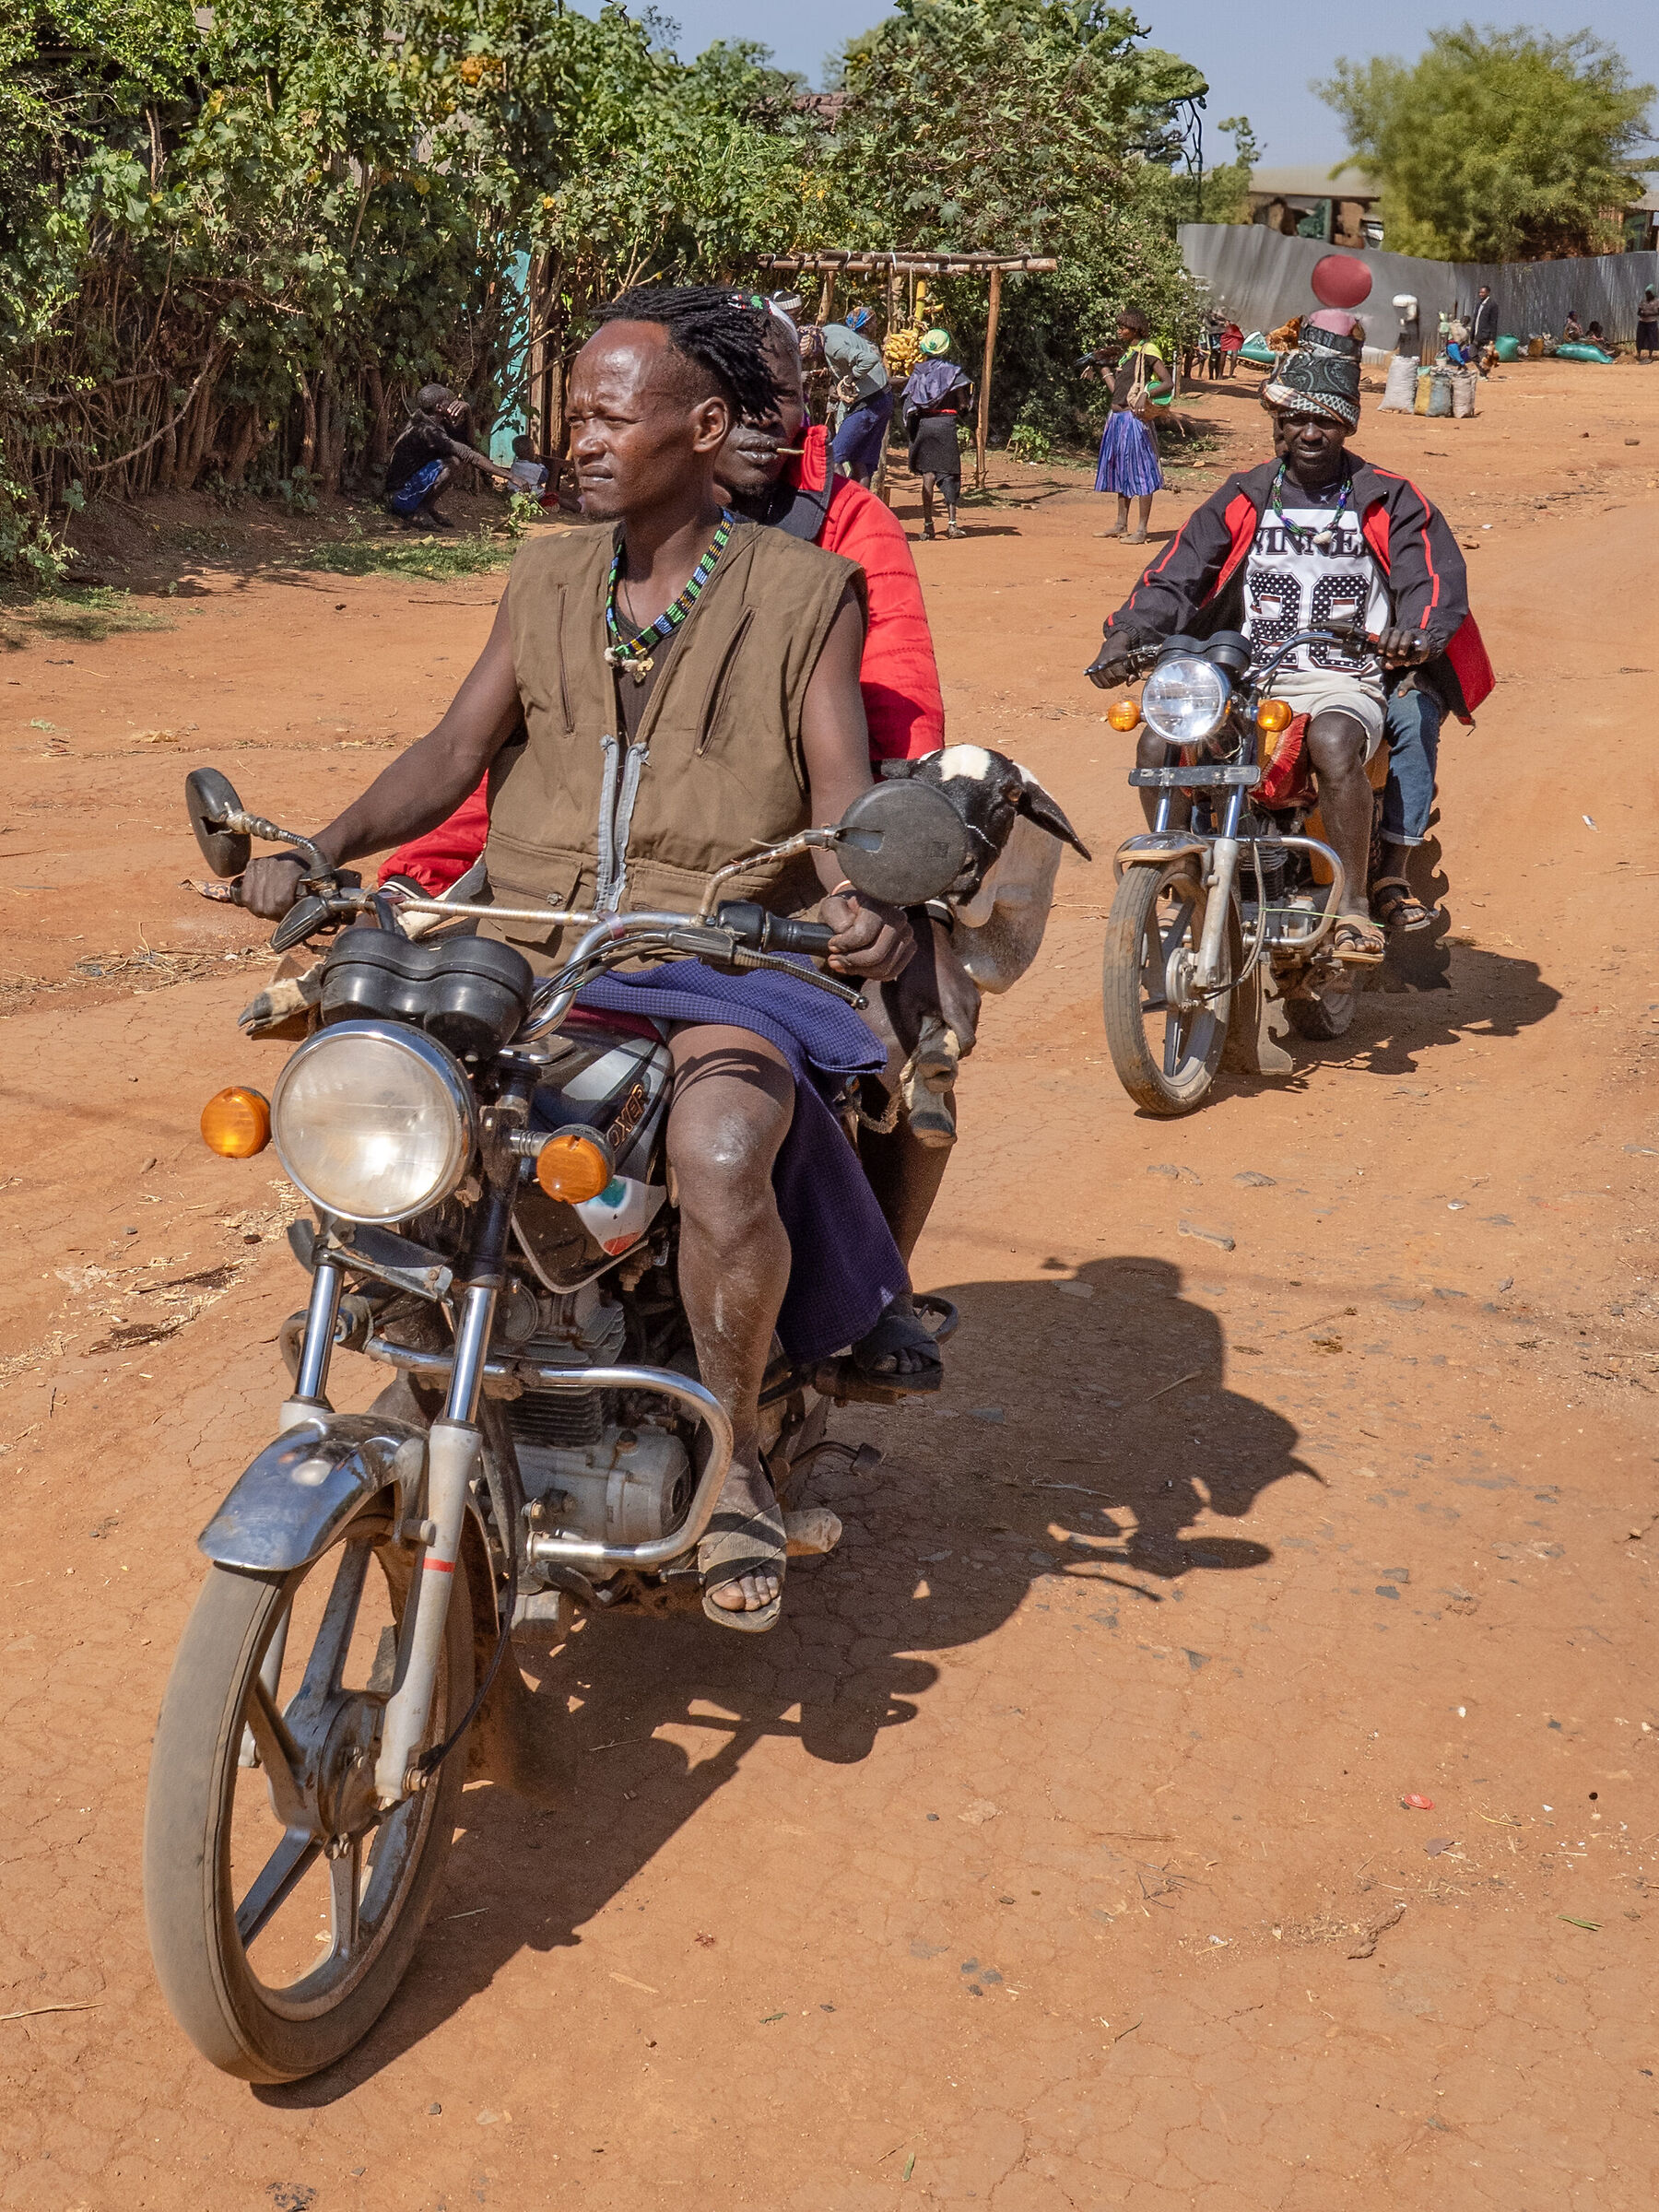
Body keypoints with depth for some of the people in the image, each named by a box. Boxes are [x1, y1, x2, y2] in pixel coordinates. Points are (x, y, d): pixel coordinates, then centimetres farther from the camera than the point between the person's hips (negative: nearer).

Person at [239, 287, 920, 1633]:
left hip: (720, 966, -5)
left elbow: (842, 784, -5)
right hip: (524, 952, 5)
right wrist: (323, 851, -9)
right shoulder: (548, 580, 15)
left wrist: (864, 899, -27)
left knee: (721, 1156, -35)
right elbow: (459, 748, 8)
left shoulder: (804, 588, 4)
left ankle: (732, 1448, -6)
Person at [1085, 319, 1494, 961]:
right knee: (1159, 743, -23)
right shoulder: (1243, 500, 14)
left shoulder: (1388, 500, 8)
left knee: (1333, 742, -39)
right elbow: (1177, 574, 6)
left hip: (1346, 679, -3)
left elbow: (1436, 575, -3)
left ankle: (1355, 904, -29)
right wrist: (1129, 632, -13)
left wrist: (1417, 631, -27)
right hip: (1246, 678, 3)